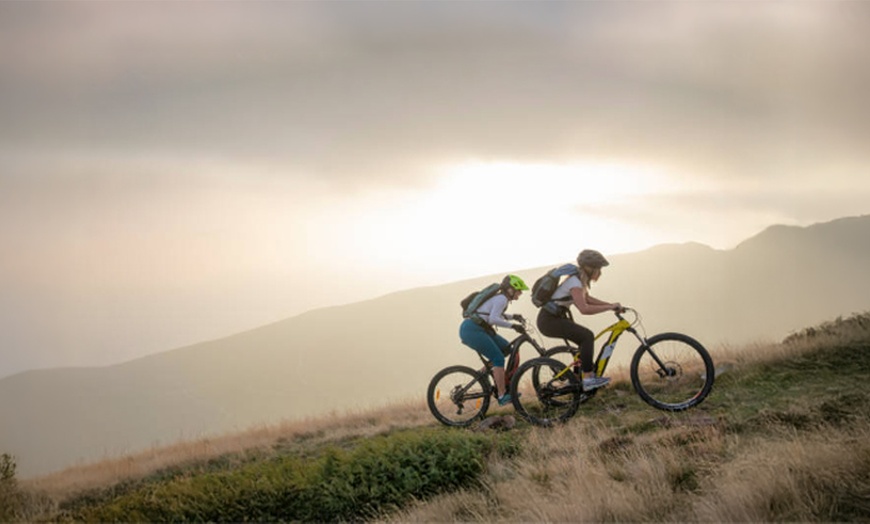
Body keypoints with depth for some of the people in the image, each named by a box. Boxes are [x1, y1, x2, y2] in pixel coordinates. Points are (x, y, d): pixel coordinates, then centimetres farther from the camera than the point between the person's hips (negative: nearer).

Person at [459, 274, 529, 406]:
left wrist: (512, 316, 24)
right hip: (472, 330, -10)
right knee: (498, 359, -11)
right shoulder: (502, 299, -12)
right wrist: (512, 325, -23)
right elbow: (493, 319, -25)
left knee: (507, 349, 11)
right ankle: (502, 396, -9)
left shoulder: (500, 297, 18)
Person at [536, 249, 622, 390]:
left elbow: (587, 299, 26)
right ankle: (588, 379, -17)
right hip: (549, 320, -10)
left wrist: (611, 305, 15)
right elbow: (584, 309, -31)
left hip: (554, 318, 10)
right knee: (587, 336, -19)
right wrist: (610, 307, -24)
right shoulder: (575, 283, -20)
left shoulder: (580, 280, 10)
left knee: (585, 340, 13)